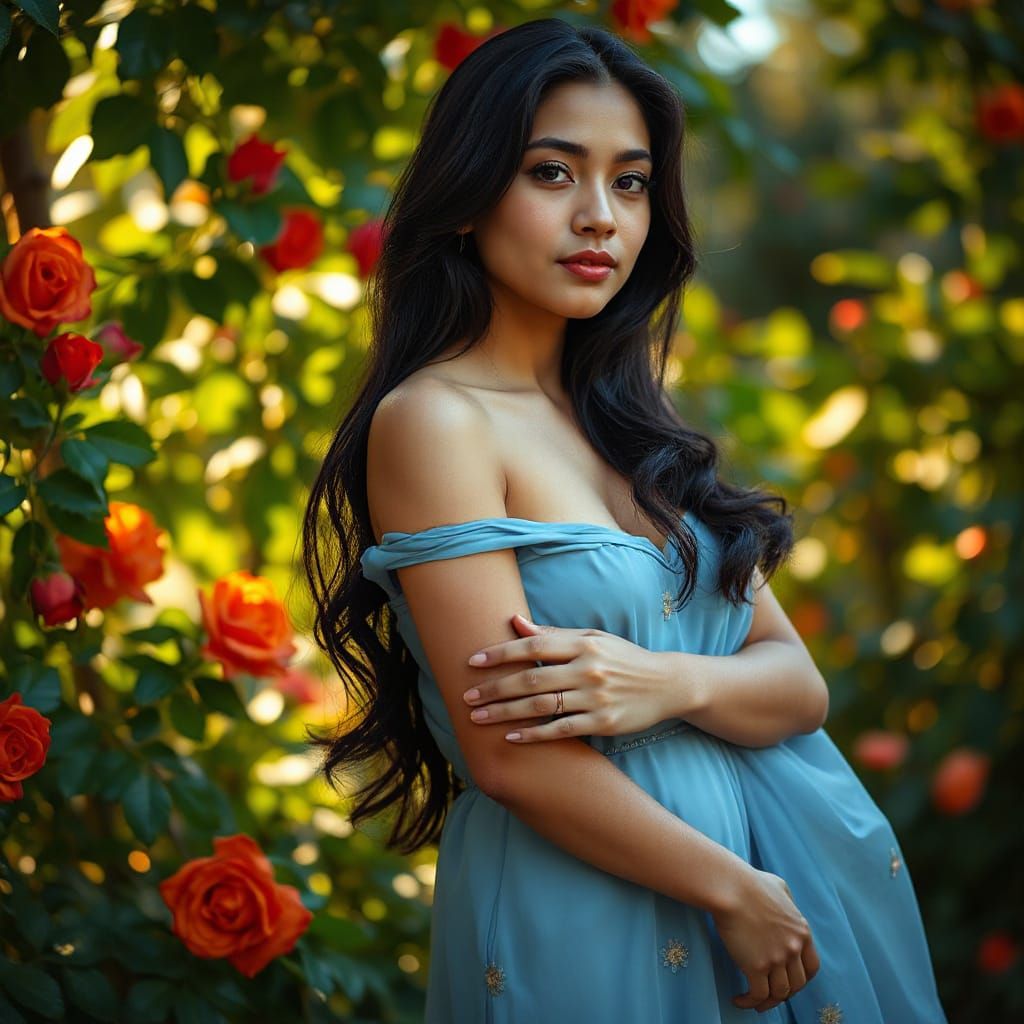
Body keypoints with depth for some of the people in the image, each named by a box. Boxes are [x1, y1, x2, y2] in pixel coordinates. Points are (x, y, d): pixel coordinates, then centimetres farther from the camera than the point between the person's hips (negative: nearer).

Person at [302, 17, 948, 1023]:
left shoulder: (629, 419, 8)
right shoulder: (432, 420, -13)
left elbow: (798, 682, 2)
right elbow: (511, 758, -19)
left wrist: (669, 683, -18)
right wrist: (734, 890, -13)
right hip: (583, 911, -7)